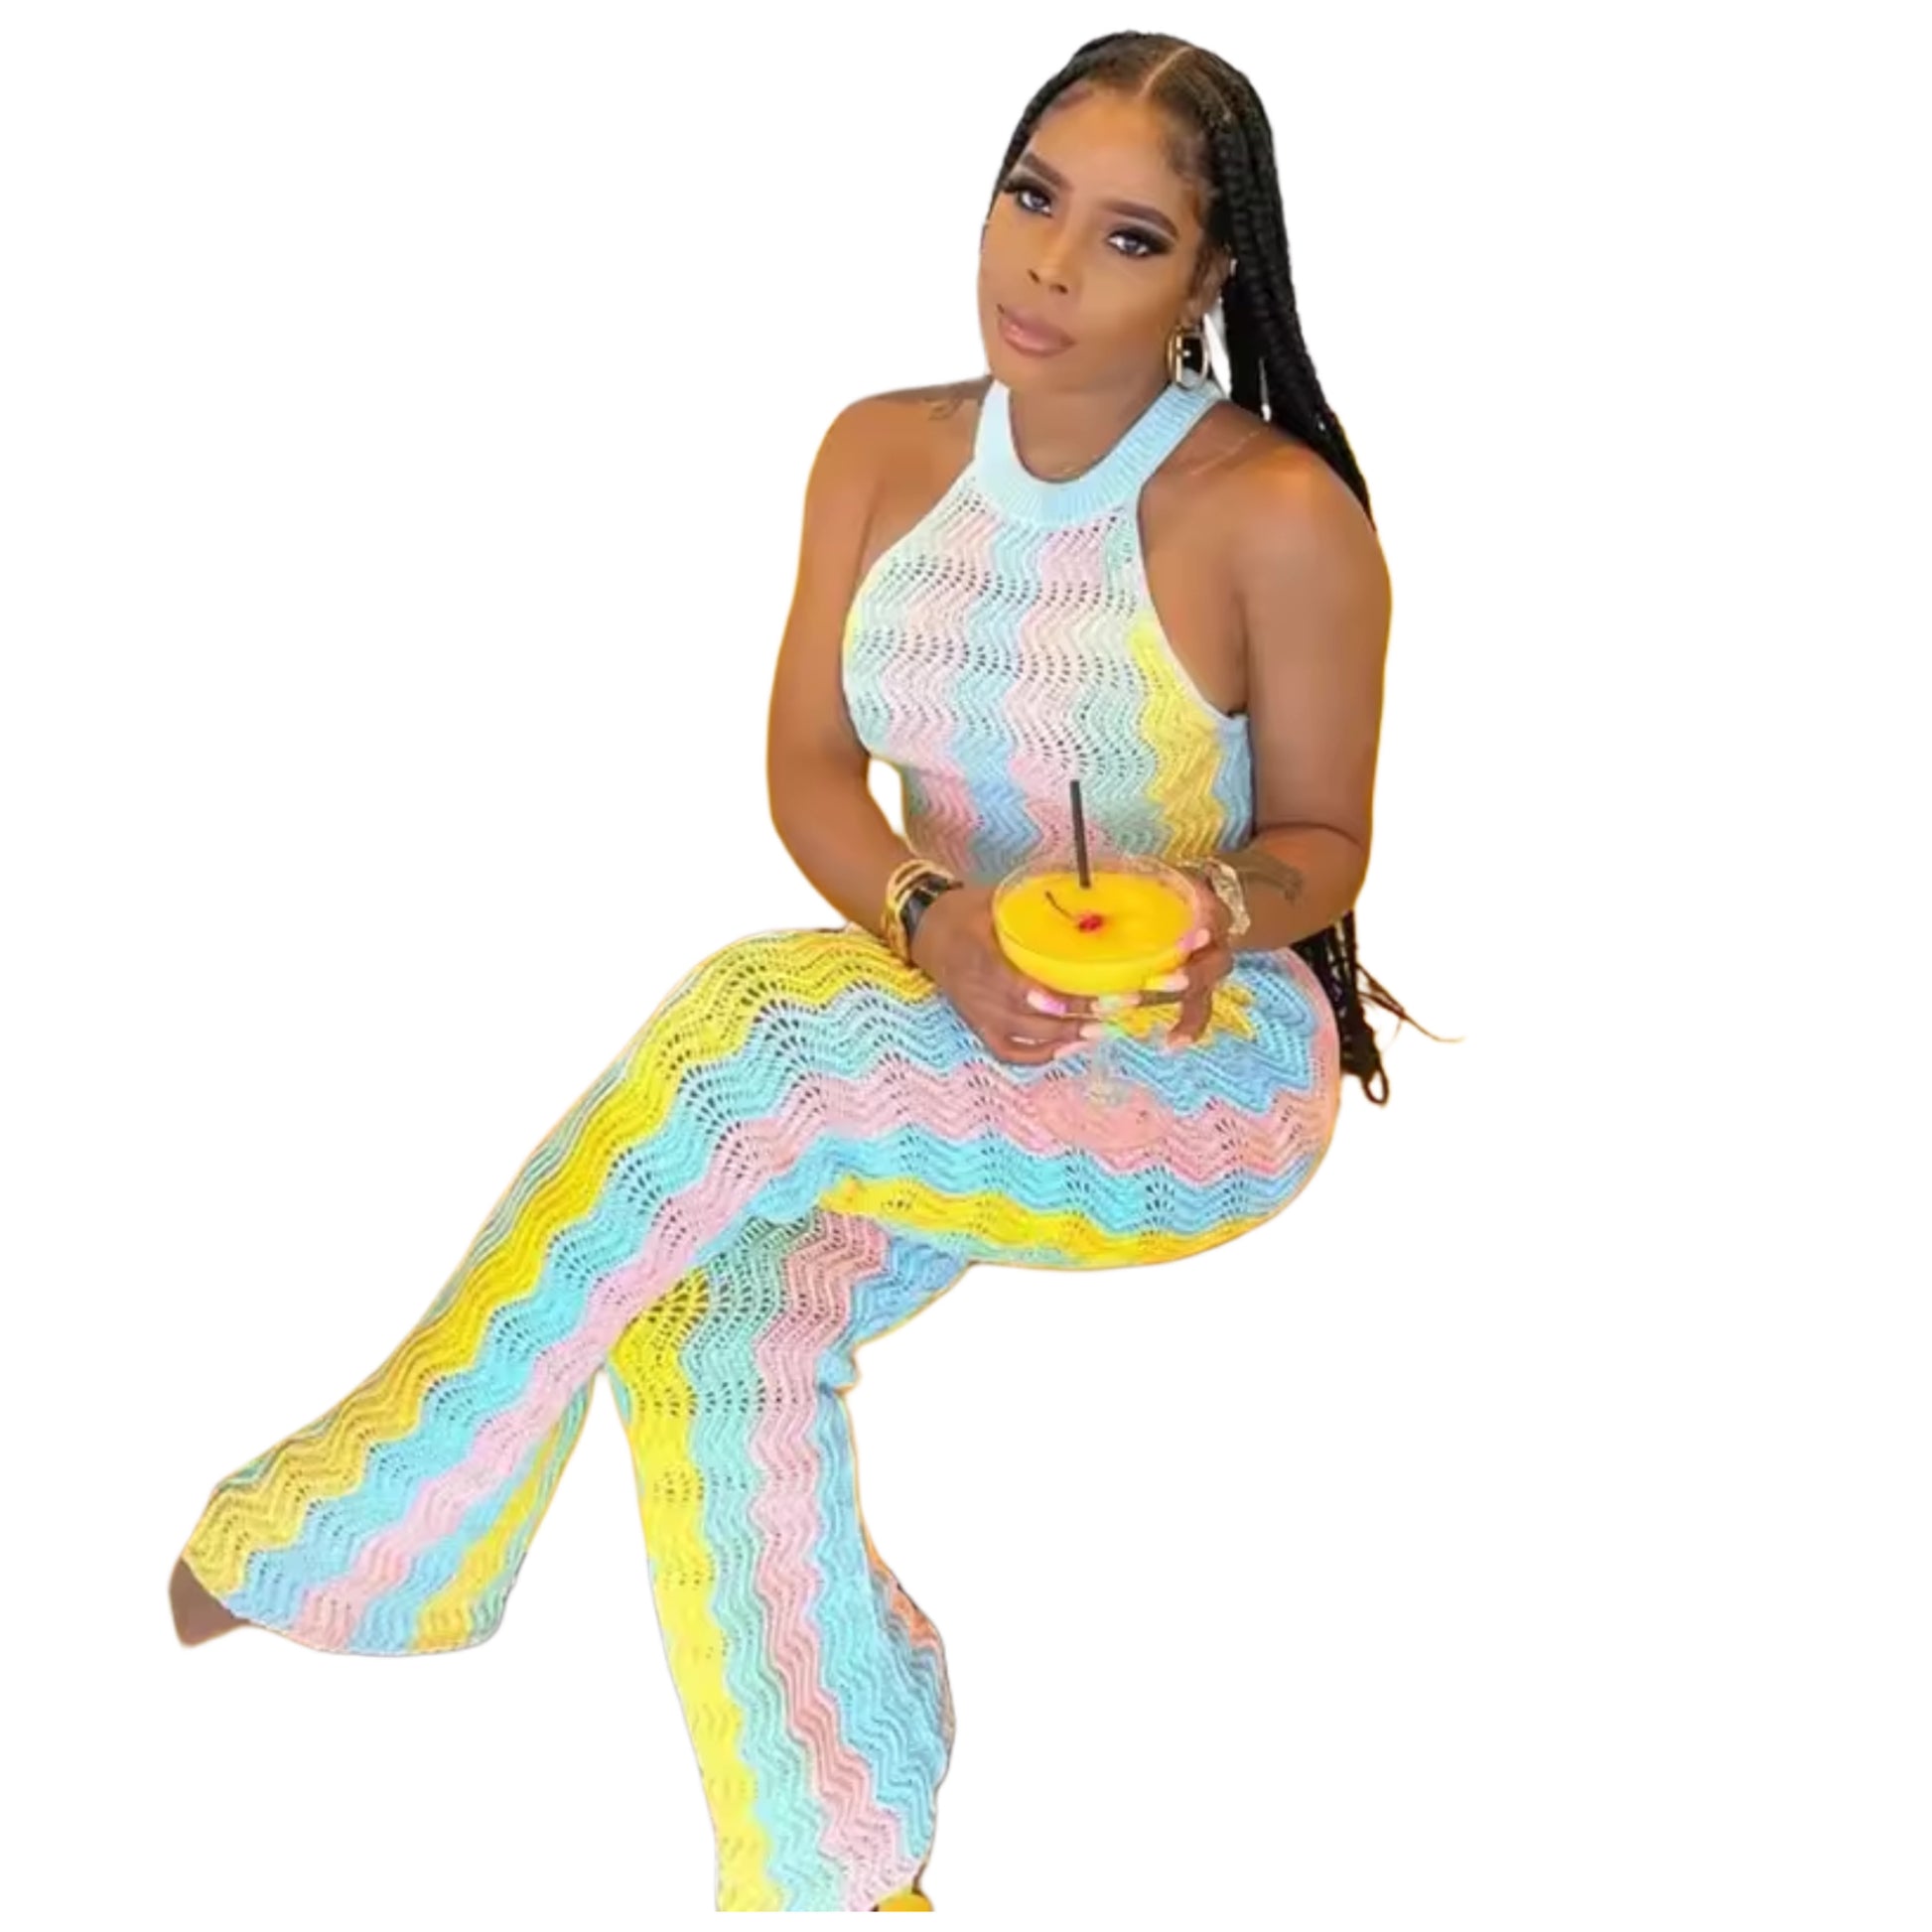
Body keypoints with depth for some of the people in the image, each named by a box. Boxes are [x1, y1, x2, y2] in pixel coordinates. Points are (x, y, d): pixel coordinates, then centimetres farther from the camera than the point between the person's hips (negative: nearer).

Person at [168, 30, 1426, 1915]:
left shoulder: (1280, 514, -13)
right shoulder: (881, 453, 2)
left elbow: (1322, 835, -3)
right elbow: (808, 770, 1)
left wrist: (1228, 904, -26)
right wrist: (934, 917, -19)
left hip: (1203, 1068, -5)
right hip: (948, 1042, 5)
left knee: (752, 1036, -31)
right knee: (713, 1312, -27)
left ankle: (343, 1528, -20)